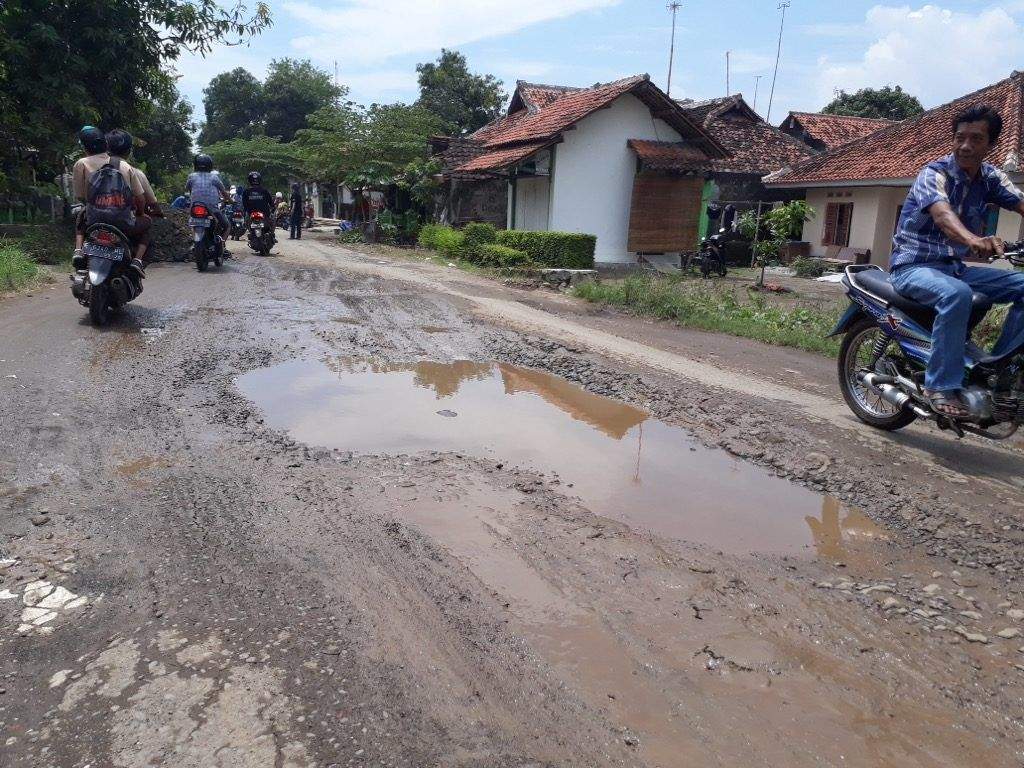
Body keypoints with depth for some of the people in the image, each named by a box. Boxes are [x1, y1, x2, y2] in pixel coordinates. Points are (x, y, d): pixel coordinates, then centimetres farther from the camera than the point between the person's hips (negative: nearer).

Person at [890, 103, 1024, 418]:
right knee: (956, 294, -36)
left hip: (956, 267, 7)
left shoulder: (990, 177, 8)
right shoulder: (934, 173, -13)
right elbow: (942, 214, -34)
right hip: (914, 266, -7)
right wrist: (974, 240, -54)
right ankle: (941, 385, -27)